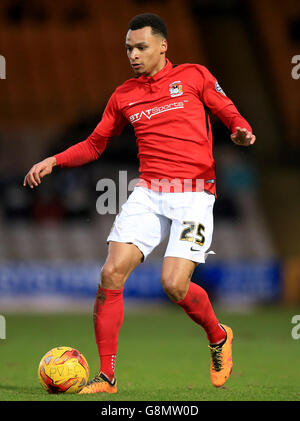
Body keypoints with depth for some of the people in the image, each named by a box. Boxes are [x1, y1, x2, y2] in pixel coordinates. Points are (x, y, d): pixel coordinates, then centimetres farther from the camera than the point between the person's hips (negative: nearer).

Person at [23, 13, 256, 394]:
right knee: (111, 273, -12)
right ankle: (106, 376, -3)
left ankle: (219, 337, 18)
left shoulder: (193, 76, 6)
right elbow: (95, 144, 22)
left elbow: (229, 113, 10)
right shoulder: (124, 96, 15)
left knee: (174, 284, -15)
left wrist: (242, 131, -13)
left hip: (193, 194, -4)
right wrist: (55, 160, 8)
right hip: (148, 192, 4)